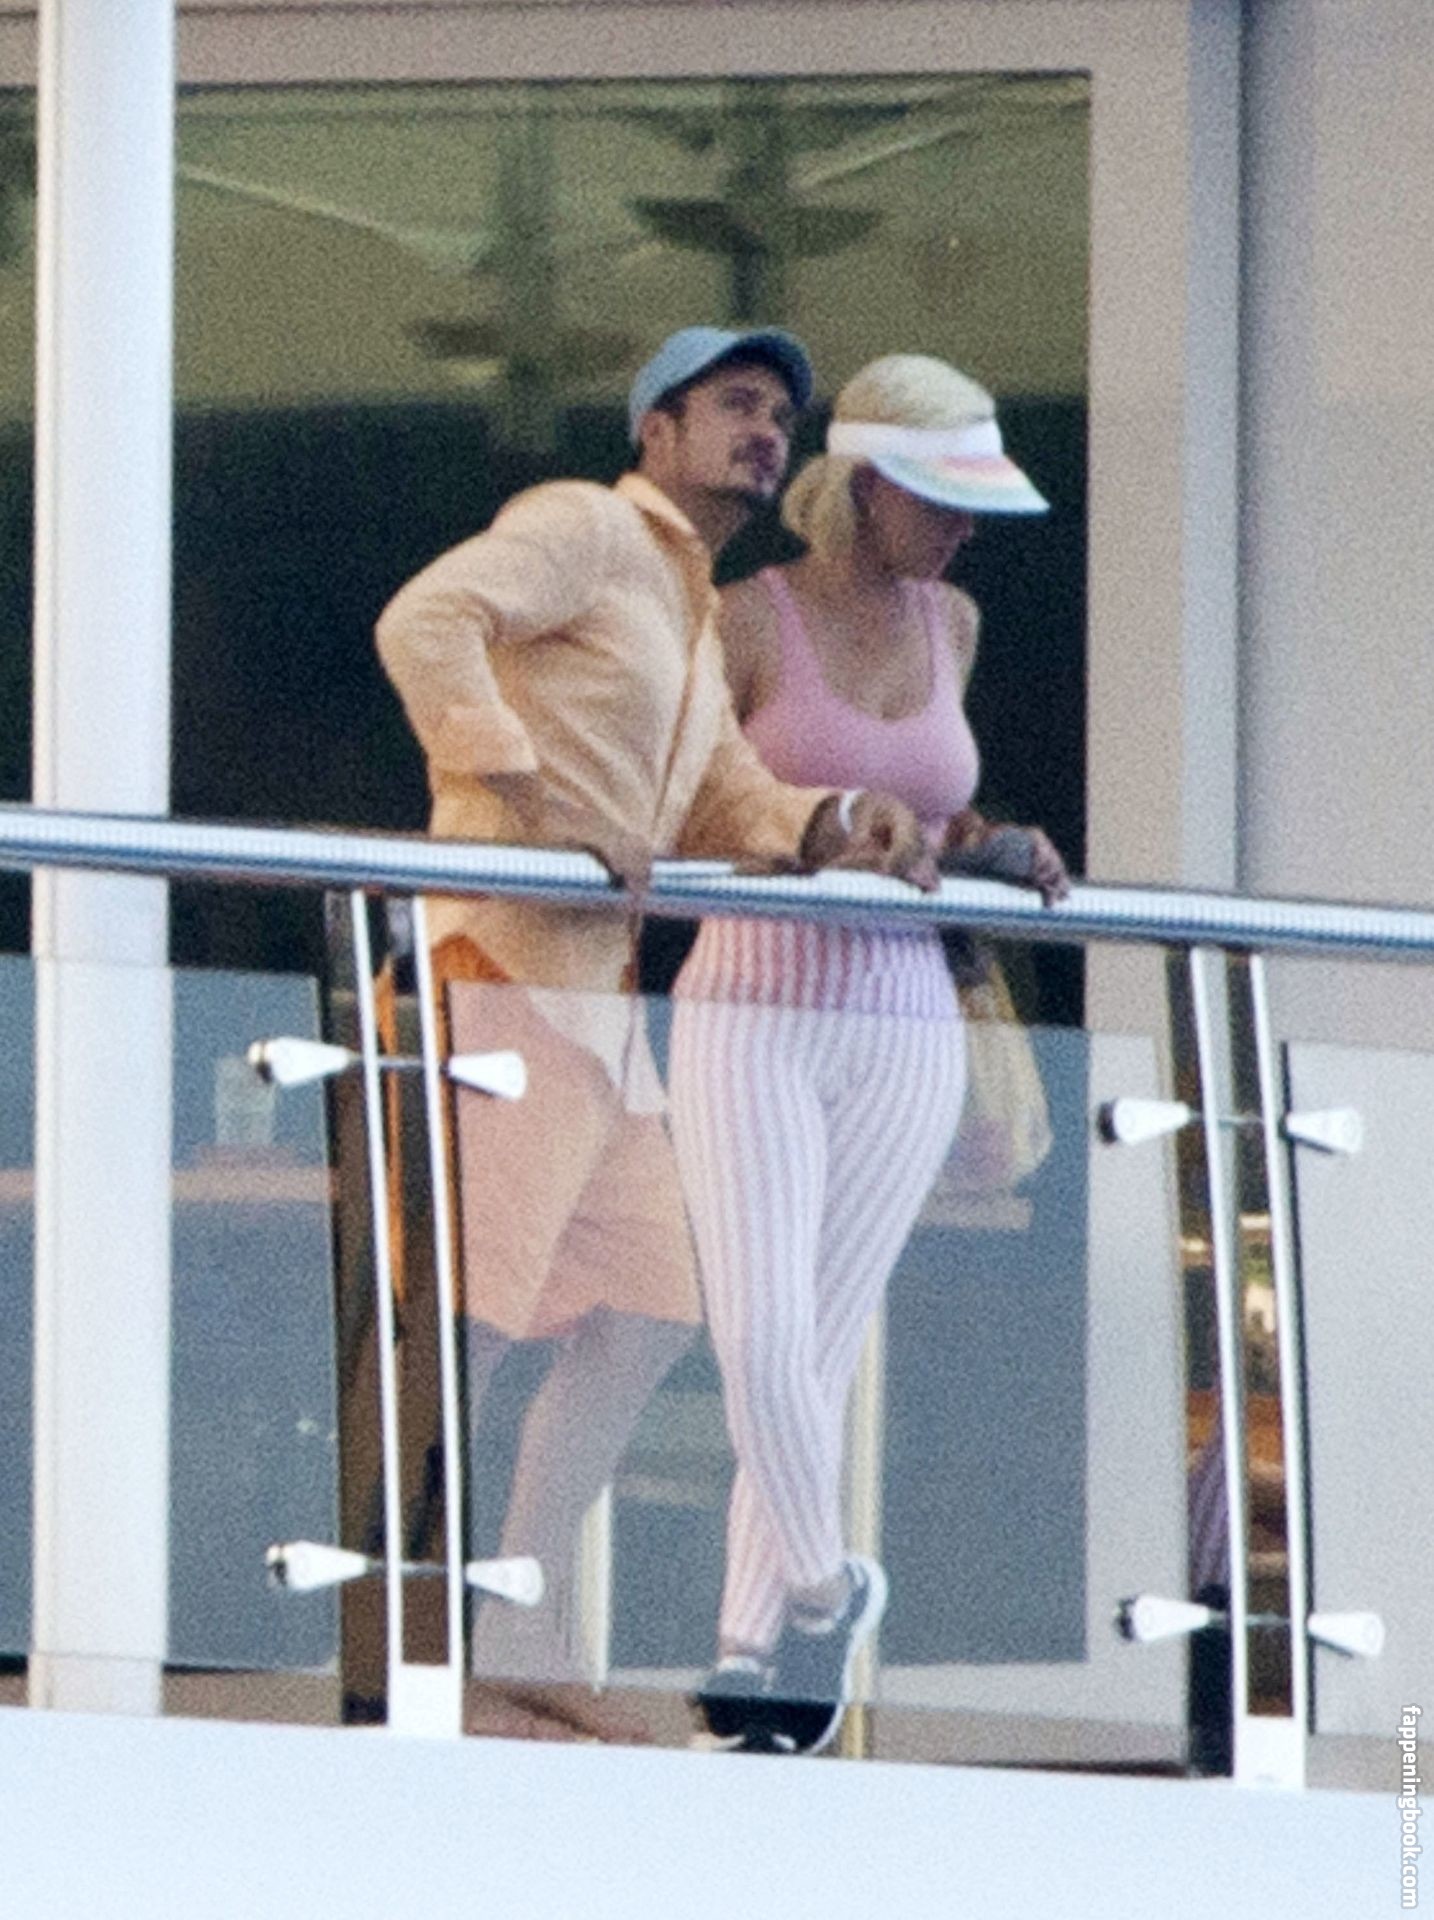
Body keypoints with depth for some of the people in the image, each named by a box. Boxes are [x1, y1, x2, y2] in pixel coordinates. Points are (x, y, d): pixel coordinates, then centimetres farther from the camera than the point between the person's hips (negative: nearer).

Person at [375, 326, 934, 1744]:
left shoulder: (690, 613, 25)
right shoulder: (584, 530, -4)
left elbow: (723, 798, 23)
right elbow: (425, 623, -19)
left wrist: (829, 826, 2)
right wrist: (527, 804, -24)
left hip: (598, 992, 10)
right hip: (509, 964, -10)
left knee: (639, 1316, 10)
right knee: (470, 1312, -12)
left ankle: (525, 1650, 13)